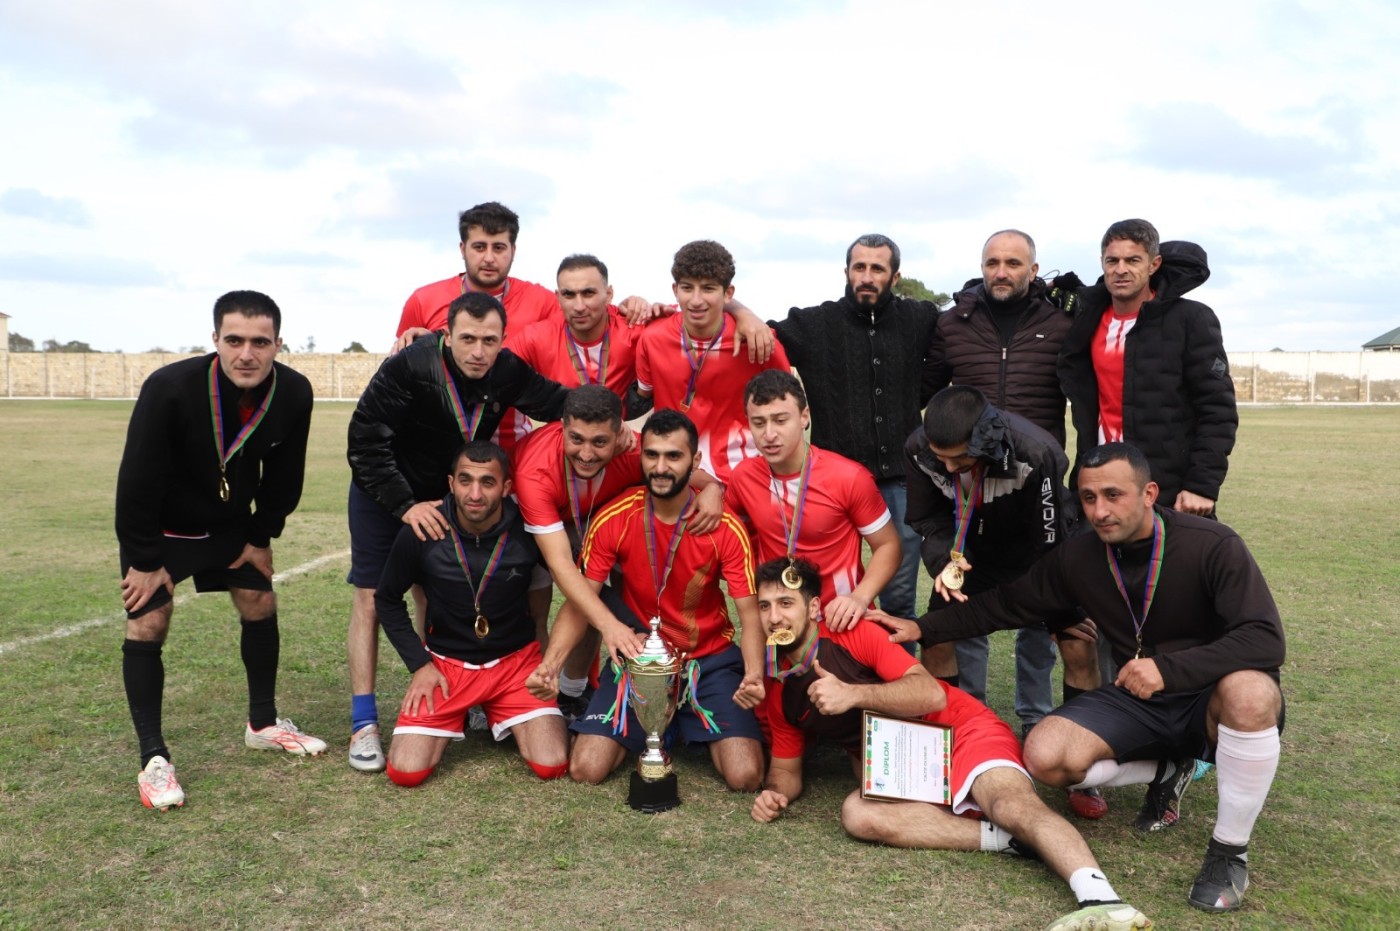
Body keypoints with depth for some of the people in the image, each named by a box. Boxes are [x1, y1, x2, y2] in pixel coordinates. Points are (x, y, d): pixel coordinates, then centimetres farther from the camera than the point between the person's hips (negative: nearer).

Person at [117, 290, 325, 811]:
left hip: (231, 522, 4)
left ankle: (263, 724, 26)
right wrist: (146, 560, -18)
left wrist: (261, 538, 1)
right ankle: (153, 760, 0)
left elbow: (283, 475, -4)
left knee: (260, 606, 8)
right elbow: (138, 480, -25)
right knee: (147, 625, -10)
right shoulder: (169, 388, -33)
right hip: (158, 527, -4)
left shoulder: (293, 393, -21)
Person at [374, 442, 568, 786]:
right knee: (406, 771, -15)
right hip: (445, 663, 0)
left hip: (515, 660, 0)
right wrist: (419, 664, -5)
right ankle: (458, 719, 18)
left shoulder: (528, 530, -16)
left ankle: (497, 718, 17)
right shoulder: (421, 533, -15)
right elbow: (387, 600, 2)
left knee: (552, 766, -15)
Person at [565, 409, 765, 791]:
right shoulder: (614, 520, -12)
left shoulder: (725, 528, -15)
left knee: (746, 776, -16)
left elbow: (750, 615, -15)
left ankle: (693, 726, 19)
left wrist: (754, 676, -35)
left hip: (711, 659, -1)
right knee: (586, 769, -12)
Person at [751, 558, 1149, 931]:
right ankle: (1014, 838, -29)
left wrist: (853, 694, -27)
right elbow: (786, 767, 17)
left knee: (1013, 803, -34)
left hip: (961, 730, -4)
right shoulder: (777, 693, 8)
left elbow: (930, 694, -15)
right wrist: (775, 792, -6)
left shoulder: (854, 634, -8)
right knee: (857, 812, -27)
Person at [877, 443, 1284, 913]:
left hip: (1211, 697, -4)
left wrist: (1169, 667, -37)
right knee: (1046, 756, -20)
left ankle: (1230, 851, -16)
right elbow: (1007, 604, 6)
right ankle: (1166, 770, 11)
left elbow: (1266, 639, -26)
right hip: (1137, 699, 4)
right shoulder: (1078, 557, -6)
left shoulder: (1212, 545, -20)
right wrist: (922, 627, 1)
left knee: (1250, 691, -40)